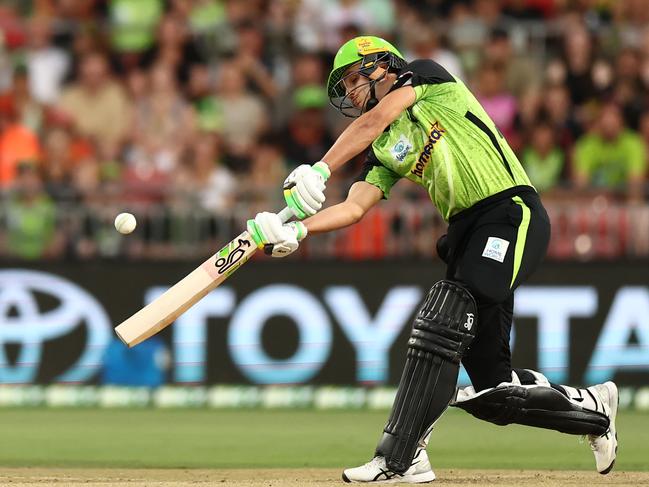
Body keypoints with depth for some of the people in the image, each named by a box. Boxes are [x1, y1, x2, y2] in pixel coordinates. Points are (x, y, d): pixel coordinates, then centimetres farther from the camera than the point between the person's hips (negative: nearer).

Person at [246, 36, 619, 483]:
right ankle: (592, 407, 27)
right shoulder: (384, 151, 19)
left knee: (441, 321, -24)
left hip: (512, 214, -8)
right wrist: (298, 229, -12)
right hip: (466, 232, 8)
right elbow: (354, 208, 6)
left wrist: (319, 170, -22)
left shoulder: (427, 77, 3)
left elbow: (375, 119, -14)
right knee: (491, 391, 4)